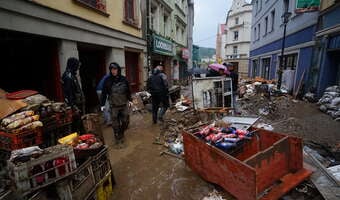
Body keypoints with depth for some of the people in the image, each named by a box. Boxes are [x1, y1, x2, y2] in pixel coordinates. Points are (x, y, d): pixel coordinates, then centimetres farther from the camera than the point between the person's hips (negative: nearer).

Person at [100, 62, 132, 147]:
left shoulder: (123, 79, -1)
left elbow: (128, 90, 9)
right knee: (115, 124, 3)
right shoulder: (108, 80, -6)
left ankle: (121, 134, 38)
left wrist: (129, 99, 13)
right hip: (114, 106, -2)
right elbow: (104, 93, -3)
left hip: (124, 104, 2)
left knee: (125, 121, 10)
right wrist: (102, 104, -4)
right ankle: (118, 140, 19)